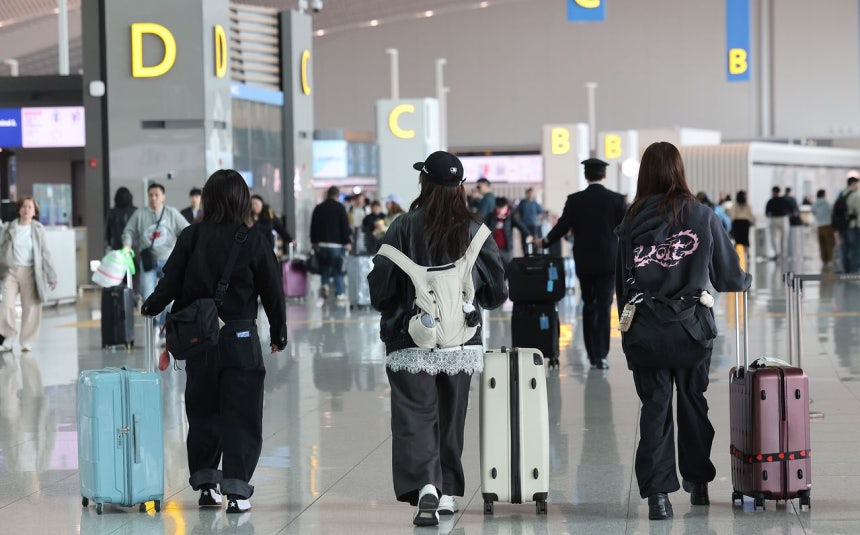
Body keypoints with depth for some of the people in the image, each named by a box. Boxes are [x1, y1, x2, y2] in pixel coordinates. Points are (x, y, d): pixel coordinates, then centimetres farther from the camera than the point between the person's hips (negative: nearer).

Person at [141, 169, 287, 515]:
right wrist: (278, 332, 11)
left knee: (202, 411, 15)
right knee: (240, 415, 2)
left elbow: (170, 282, 0)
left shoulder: (191, 237, -4)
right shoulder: (253, 239, -7)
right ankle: (236, 490, -2)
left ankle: (206, 484, 19)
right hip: (241, 337, -2)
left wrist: (150, 308, 20)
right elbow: (272, 290, -3)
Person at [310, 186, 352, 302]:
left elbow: (313, 226, 11)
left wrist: (314, 241, 17)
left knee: (325, 266, 16)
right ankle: (339, 294, -1)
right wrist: (347, 242, -2)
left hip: (321, 243, 4)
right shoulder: (340, 207, -5)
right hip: (336, 243, -4)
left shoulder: (318, 208, 8)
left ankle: (324, 284, -6)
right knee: (338, 269, -1)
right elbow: (345, 226, -7)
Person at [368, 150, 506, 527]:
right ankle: (449, 493, 24)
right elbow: (496, 292, 2)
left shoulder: (406, 227, -9)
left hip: (412, 342, -3)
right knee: (451, 418, 16)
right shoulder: (475, 230, -2)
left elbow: (380, 283, -8)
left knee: (415, 417, -3)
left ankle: (425, 485, -24)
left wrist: (391, 312, 13)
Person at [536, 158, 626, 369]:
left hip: (584, 262, 1)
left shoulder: (574, 200, -4)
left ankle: (592, 353, 18)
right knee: (604, 308, -1)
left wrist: (544, 242, 17)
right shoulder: (616, 199, -5)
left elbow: (562, 227, -1)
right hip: (608, 262, -1)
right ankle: (600, 355, -6)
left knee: (588, 306, 15)